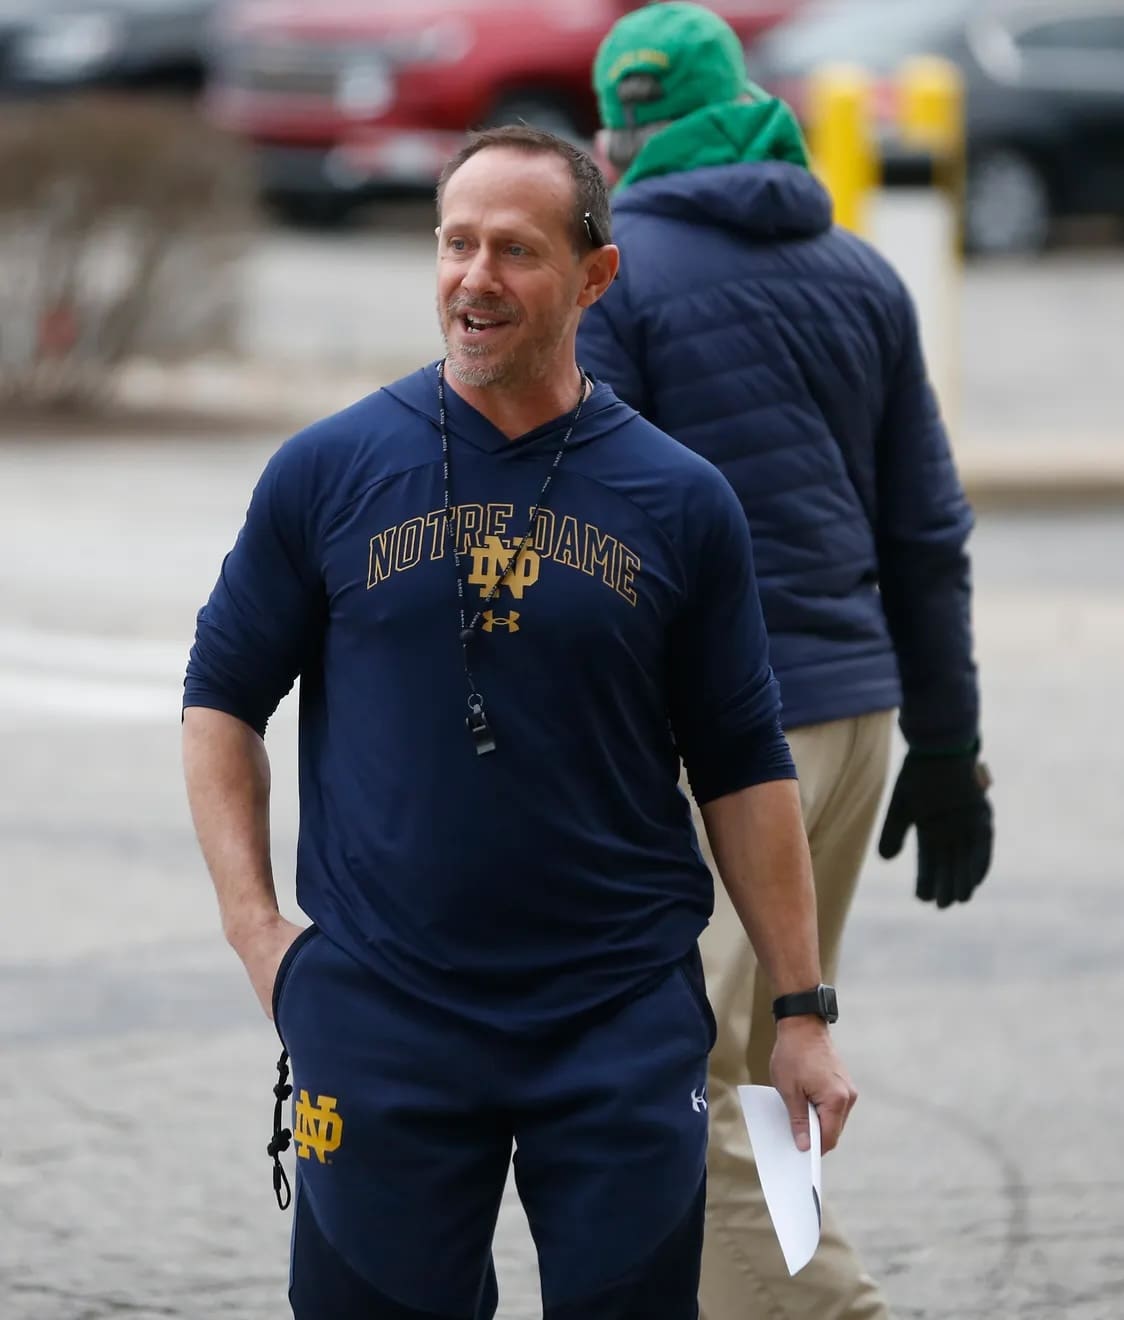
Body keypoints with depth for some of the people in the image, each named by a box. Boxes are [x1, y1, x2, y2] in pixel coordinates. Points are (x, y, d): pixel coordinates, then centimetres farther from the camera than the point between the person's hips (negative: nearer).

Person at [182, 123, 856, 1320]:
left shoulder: (681, 503, 3)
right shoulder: (330, 471, 2)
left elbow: (744, 770, 8)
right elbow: (222, 699, 9)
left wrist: (802, 1011, 5)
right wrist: (251, 921, -1)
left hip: (624, 1028, 0)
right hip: (378, 1020, 0)